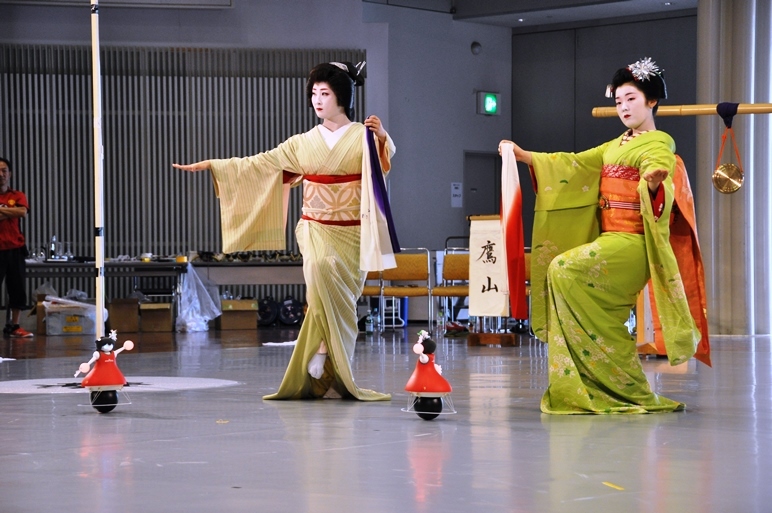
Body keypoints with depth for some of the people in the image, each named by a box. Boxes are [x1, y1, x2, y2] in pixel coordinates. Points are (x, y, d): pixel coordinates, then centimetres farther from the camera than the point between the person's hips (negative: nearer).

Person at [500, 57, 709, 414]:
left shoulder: (659, 144, -2)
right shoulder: (615, 147, 23)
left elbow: (657, 173, -23)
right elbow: (573, 166, 19)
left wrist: (653, 180, -48)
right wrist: (523, 155, 11)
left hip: (632, 242, -8)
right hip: (609, 240, 8)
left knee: (565, 270, -24)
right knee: (603, 319, -1)